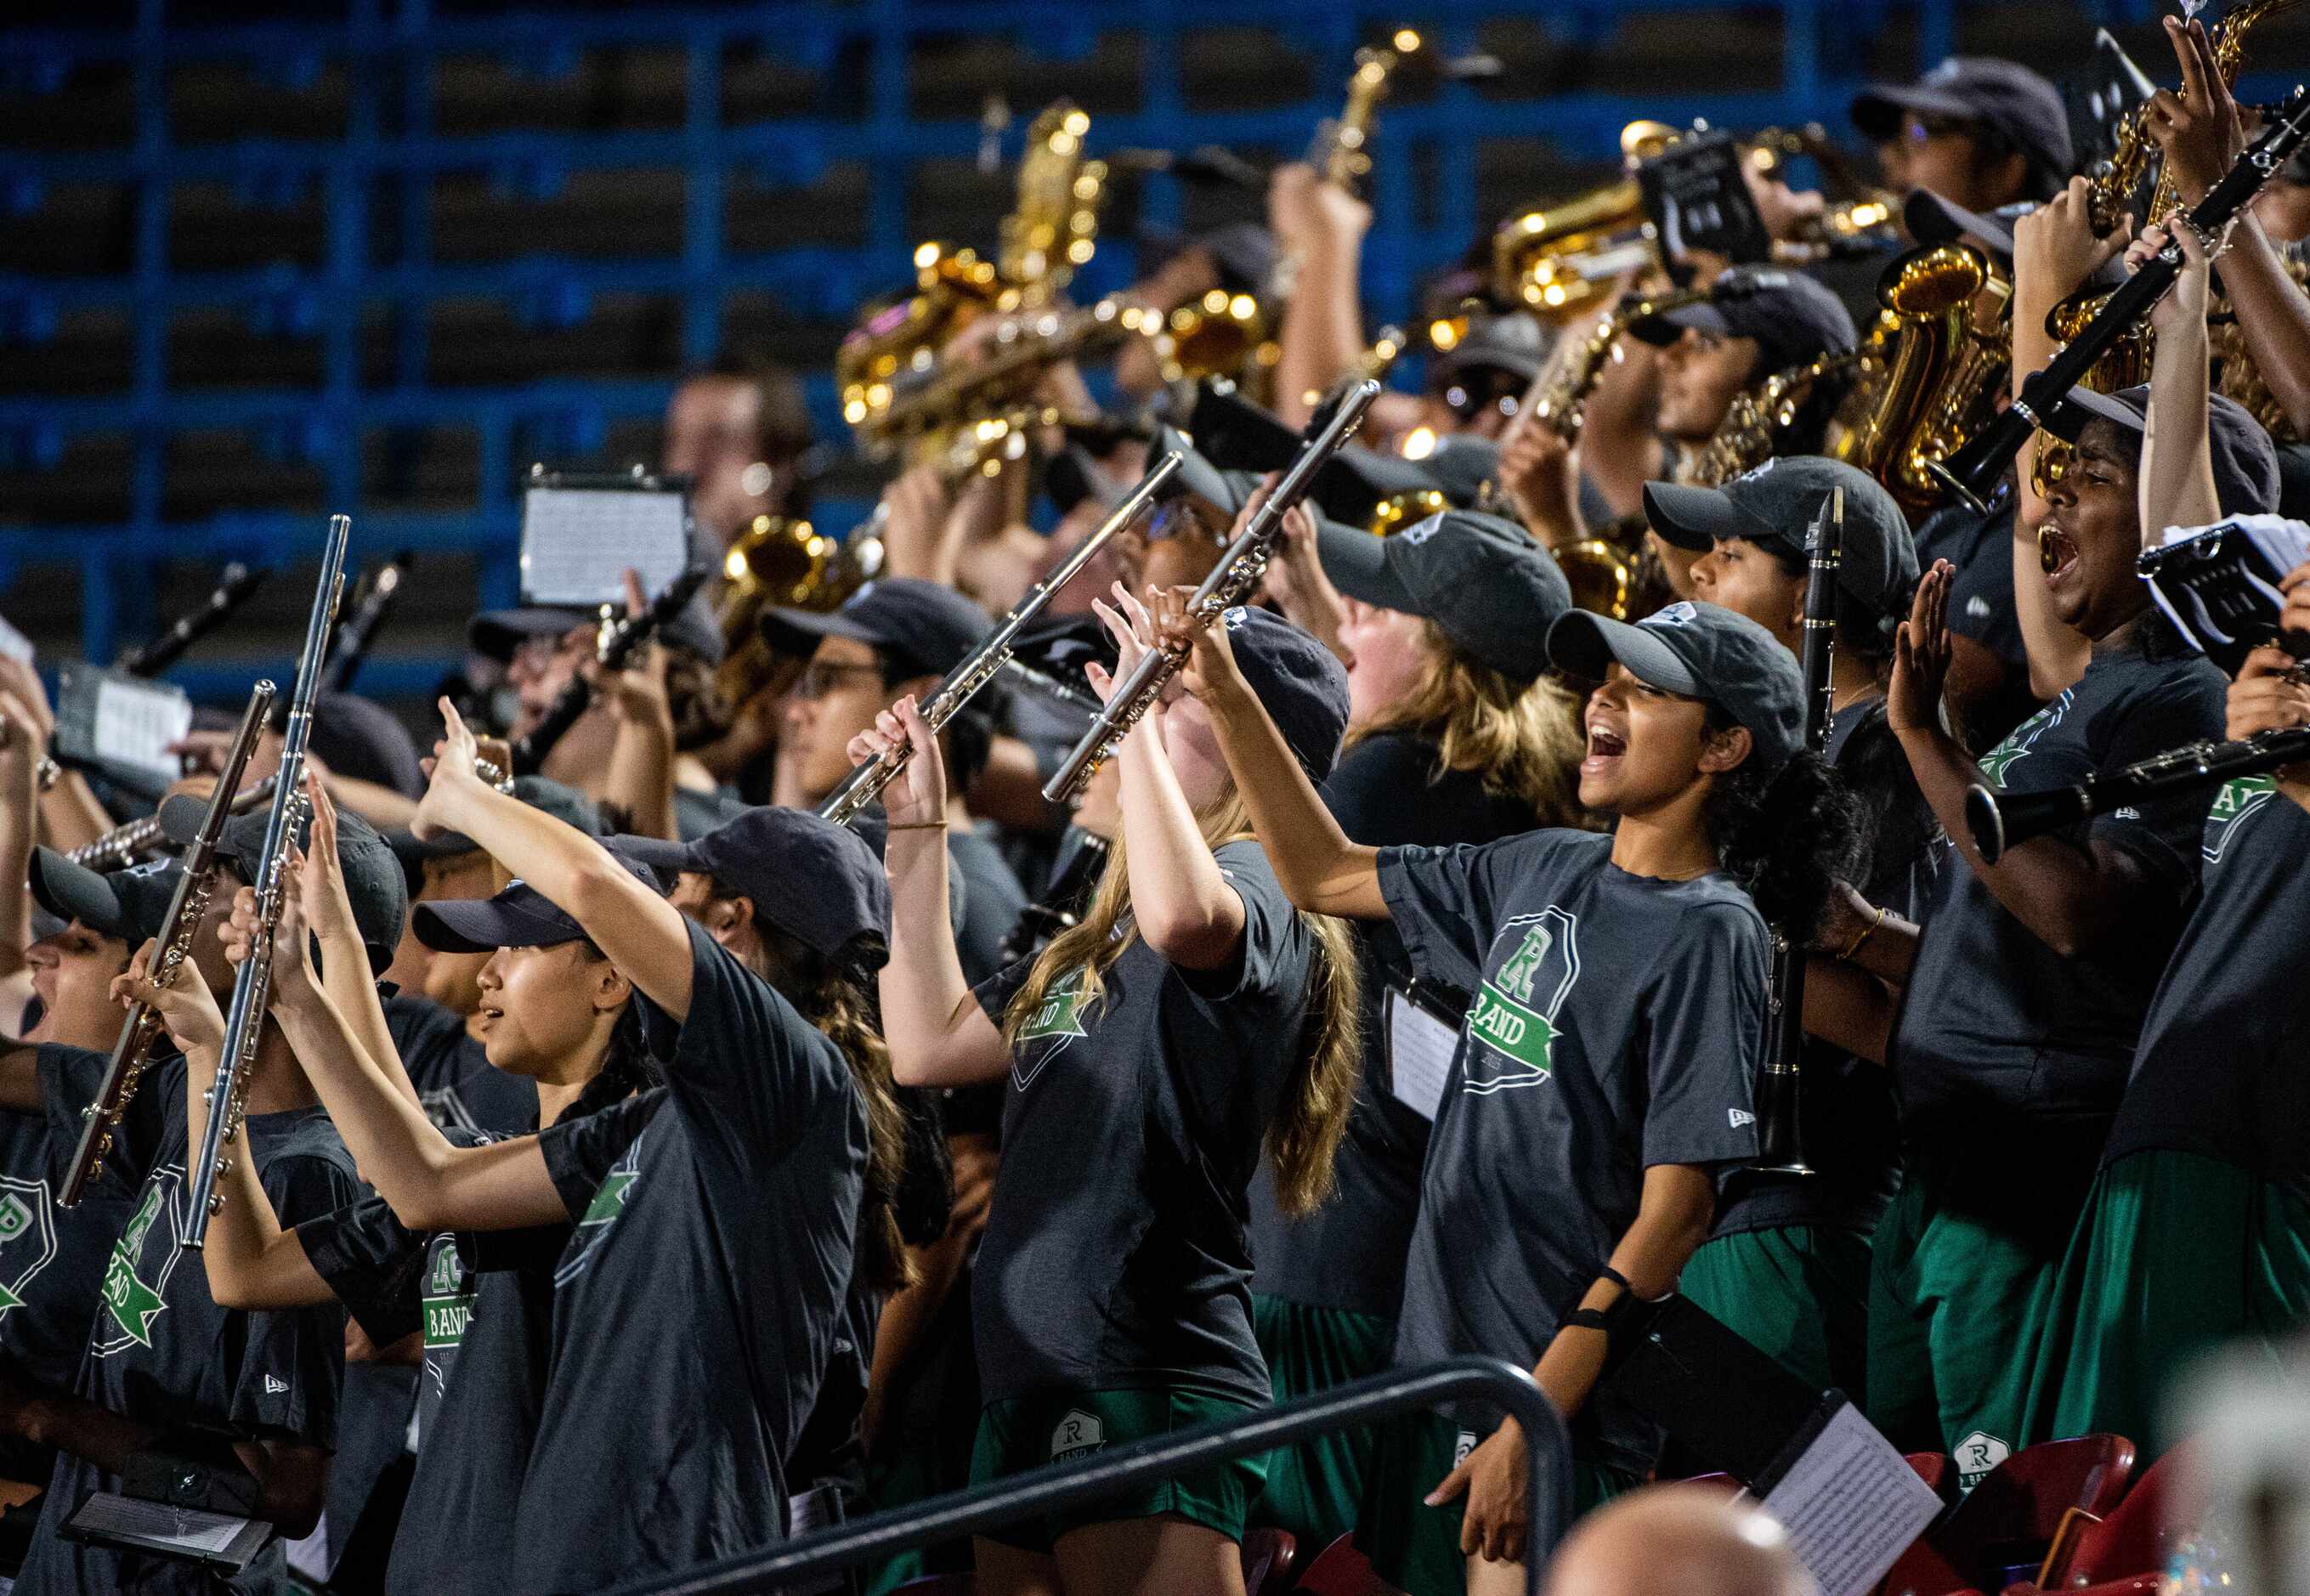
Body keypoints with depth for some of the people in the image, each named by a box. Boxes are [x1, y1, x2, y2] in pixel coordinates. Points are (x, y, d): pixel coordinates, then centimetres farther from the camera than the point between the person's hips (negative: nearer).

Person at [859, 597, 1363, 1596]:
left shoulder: (1252, 885, -6)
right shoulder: (1098, 940, 22)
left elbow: (1182, 917, -32)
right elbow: (929, 1045, 26)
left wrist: (1140, 724, -20)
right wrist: (917, 830, 26)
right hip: (1027, 1390, 10)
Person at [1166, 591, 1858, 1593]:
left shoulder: (1708, 935, -11)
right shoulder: (1547, 873, 12)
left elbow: (1674, 1213, -16)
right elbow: (1325, 877, 25)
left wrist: (1533, 1425, -20)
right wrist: (1226, 700, 13)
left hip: (1559, 1400, -8)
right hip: (1443, 1357, 8)